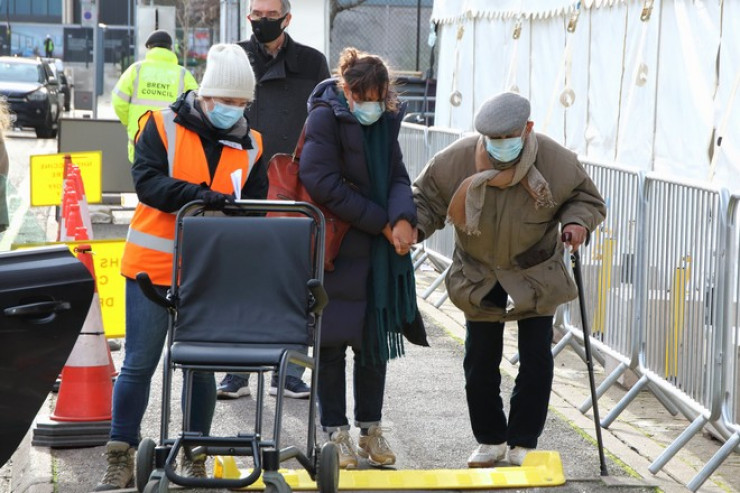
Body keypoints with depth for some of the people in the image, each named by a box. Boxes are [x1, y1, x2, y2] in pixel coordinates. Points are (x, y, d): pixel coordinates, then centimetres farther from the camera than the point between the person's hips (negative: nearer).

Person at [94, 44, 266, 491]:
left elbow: (254, 206, 9)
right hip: (154, 265, -3)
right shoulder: (163, 126, -5)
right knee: (139, 365, 3)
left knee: (202, 366, 10)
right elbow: (148, 182, -16)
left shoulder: (250, 145, 6)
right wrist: (204, 196, -27)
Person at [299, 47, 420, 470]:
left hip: (380, 248, 6)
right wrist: (382, 222, -17)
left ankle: (371, 428, 20)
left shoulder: (385, 119, 6)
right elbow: (322, 183, -21)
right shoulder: (325, 116, -13)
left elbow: (397, 176, 5)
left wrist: (403, 219, -17)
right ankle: (336, 431, 11)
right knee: (333, 339, 1)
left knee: (376, 336, 10)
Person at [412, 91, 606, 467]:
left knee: (536, 361, 0)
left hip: (536, 276, -1)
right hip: (479, 277, 1)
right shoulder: (455, 160, -20)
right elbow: (425, 198, -5)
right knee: (480, 362, 6)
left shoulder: (557, 162, -19)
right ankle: (490, 441, 24)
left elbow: (587, 198, -3)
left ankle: (523, 444, 15)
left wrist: (577, 221, -24)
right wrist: (414, 227, -25)